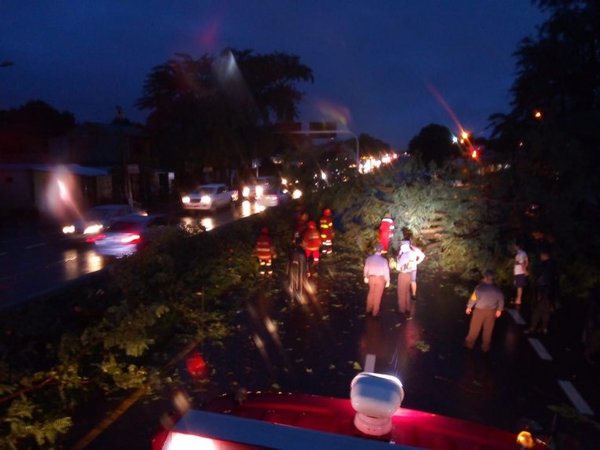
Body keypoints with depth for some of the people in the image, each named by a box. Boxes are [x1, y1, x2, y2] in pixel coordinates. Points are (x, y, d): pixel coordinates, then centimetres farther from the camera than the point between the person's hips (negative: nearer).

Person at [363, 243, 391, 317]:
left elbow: (366, 269, 3)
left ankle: (368, 310, 34)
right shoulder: (384, 260, -16)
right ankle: (375, 312, 22)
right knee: (378, 295, 11)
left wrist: (366, 277, 18)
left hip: (371, 278, 3)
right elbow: (386, 271, -11)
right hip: (380, 278, -3)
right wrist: (387, 281, 0)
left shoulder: (369, 258, -7)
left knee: (371, 293, 23)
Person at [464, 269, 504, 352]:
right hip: (491, 311, 3)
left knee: (474, 328, 10)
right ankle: (485, 347, 23)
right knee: (488, 330, 14)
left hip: (479, 310, -3)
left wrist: (469, 307, -1)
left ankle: (469, 344, 21)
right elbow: (501, 299, 4)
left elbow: (474, 297, -14)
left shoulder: (480, 287, -18)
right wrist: (499, 310, 17)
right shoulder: (497, 289, -5)